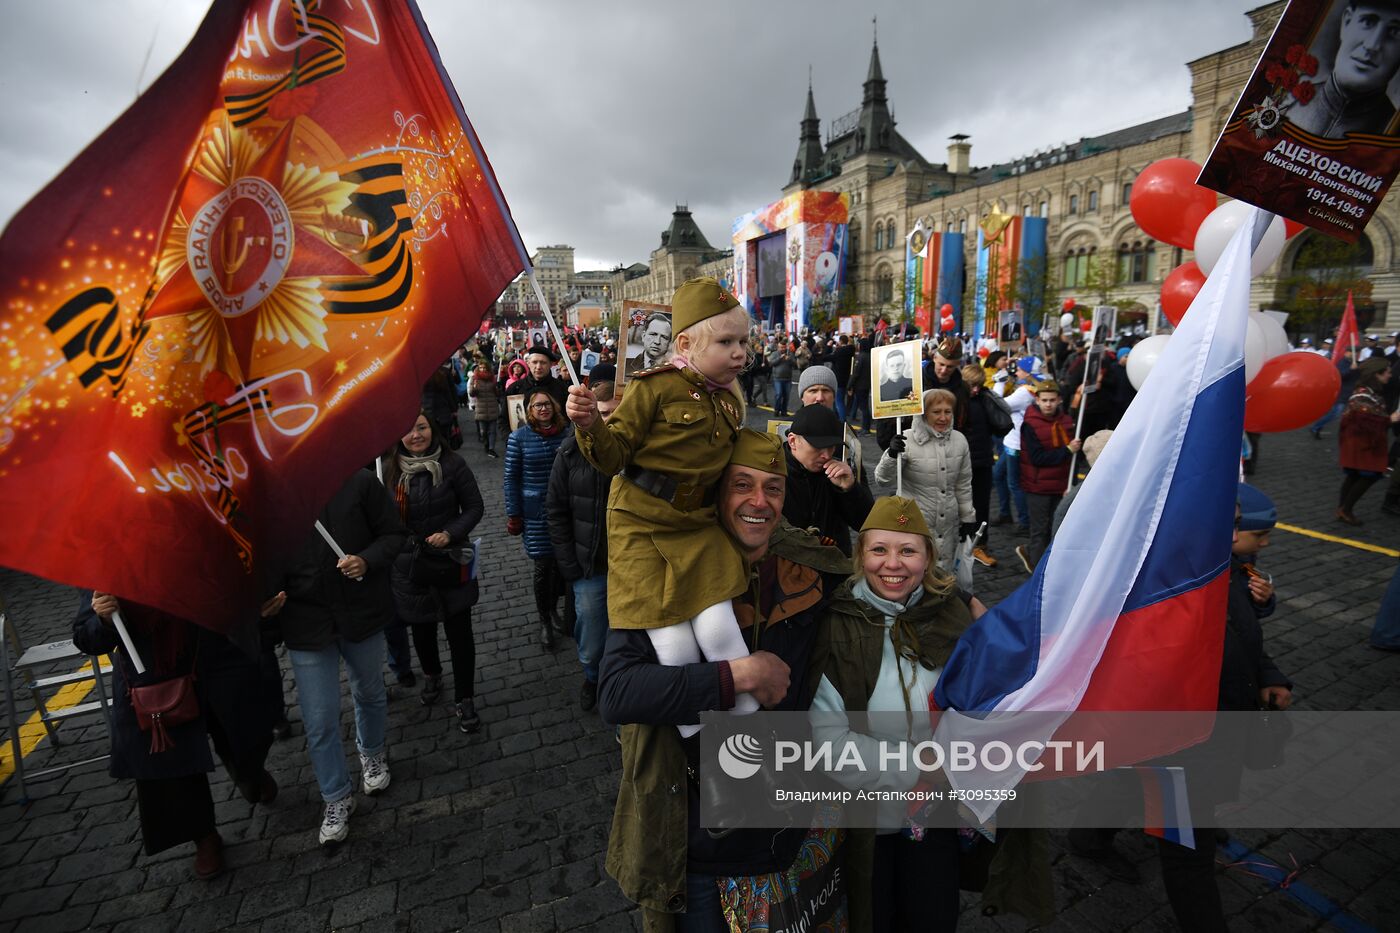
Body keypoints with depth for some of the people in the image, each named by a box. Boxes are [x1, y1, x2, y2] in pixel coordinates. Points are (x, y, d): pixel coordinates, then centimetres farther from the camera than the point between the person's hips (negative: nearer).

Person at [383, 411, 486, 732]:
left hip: (450, 562, -3)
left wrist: (450, 533, -20)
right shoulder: (390, 469, -3)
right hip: (408, 565, 3)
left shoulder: (452, 465, -11)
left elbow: (474, 507, -7)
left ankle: (464, 699, 19)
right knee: (421, 627, 20)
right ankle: (431, 675, 49)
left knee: (459, 630, 2)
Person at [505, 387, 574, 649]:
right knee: (543, 566, 3)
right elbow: (511, 478, -1)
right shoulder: (519, 437, -4)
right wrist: (513, 516, -3)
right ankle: (544, 621, 24)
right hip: (536, 513, -2)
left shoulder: (567, 432, 0)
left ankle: (554, 610, 34)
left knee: (562, 563, 7)